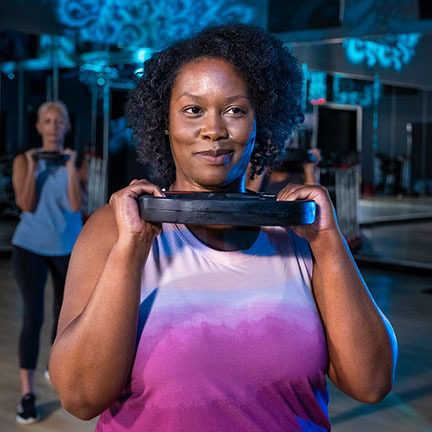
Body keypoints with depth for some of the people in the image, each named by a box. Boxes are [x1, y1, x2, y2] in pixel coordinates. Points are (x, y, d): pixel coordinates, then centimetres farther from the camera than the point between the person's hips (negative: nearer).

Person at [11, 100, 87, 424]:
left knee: (64, 312, 13)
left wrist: (71, 166, -18)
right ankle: (27, 395, -7)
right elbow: (26, 205, -13)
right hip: (31, 247, -2)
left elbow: (75, 205, -13)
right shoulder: (23, 161, -3)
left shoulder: (76, 161, -1)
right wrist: (33, 167, -17)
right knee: (34, 316, -10)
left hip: (68, 247, 2)